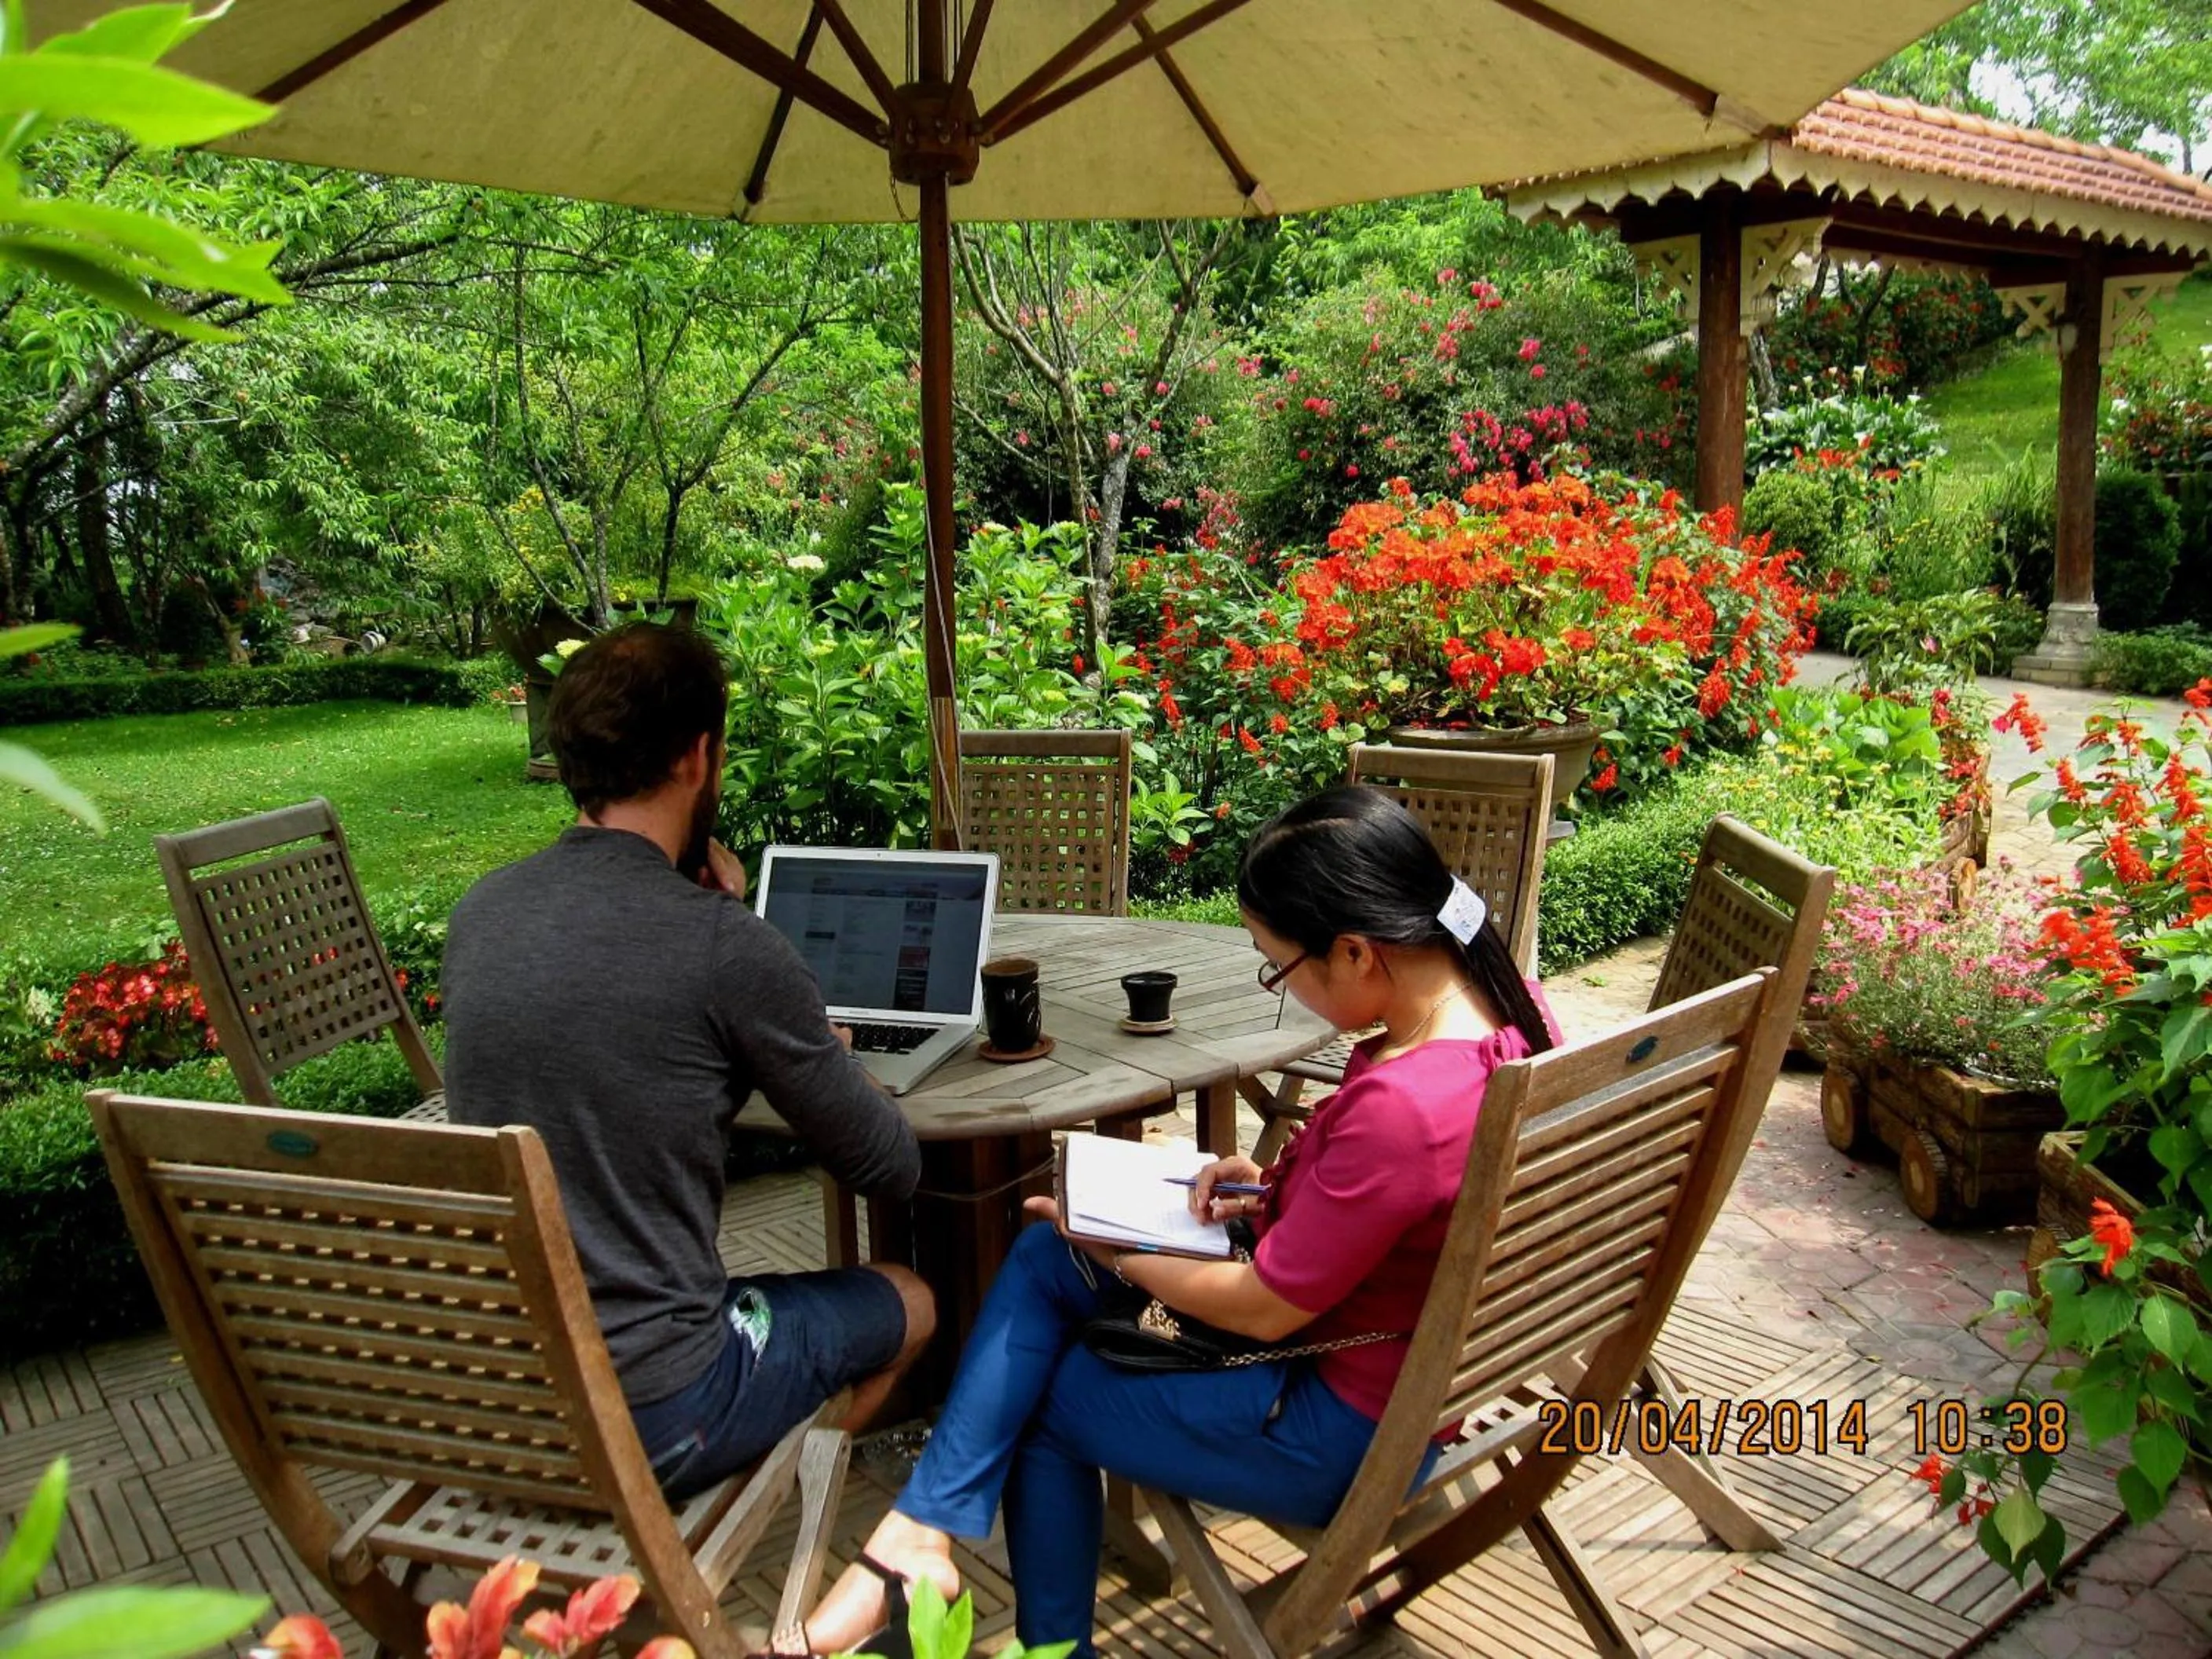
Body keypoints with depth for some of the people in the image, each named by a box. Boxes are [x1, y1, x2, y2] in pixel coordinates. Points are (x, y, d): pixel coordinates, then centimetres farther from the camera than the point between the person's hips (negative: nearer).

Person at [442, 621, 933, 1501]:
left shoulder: (479, 911, -2)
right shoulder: (725, 947, -21)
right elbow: (890, 1169, -9)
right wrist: (829, 1053, 10)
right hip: (649, 1416, -6)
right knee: (907, 1303, 19)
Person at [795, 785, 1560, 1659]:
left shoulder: (1401, 1105, -36)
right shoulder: (1504, 994, -9)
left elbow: (1262, 1309, -23)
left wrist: (1118, 1253, -7)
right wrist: (1280, 1189, -2)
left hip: (1353, 1428, -9)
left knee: (1042, 1403, 9)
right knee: (1041, 1260, 4)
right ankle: (917, 1537, 4)